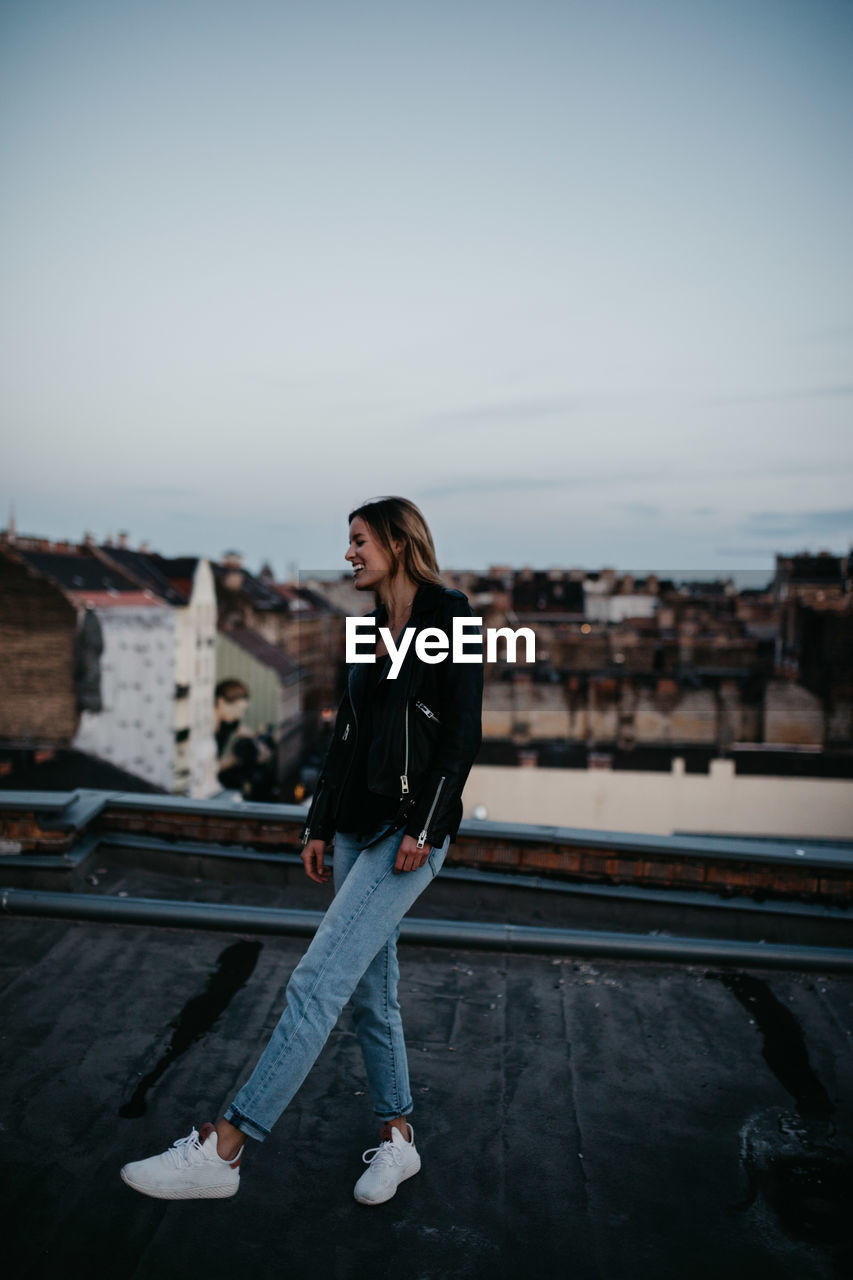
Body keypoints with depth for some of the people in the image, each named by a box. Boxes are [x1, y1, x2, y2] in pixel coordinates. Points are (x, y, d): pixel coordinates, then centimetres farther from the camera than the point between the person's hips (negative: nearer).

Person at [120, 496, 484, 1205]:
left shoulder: (449, 616, -7)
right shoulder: (373, 629, 16)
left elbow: (463, 732, -14)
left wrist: (423, 828, -19)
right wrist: (320, 824, 14)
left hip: (408, 832, -8)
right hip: (356, 828, 8)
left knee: (316, 984, -11)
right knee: (370, 993, 14)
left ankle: (221, 1148, -5)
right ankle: (398, 1138, 29)